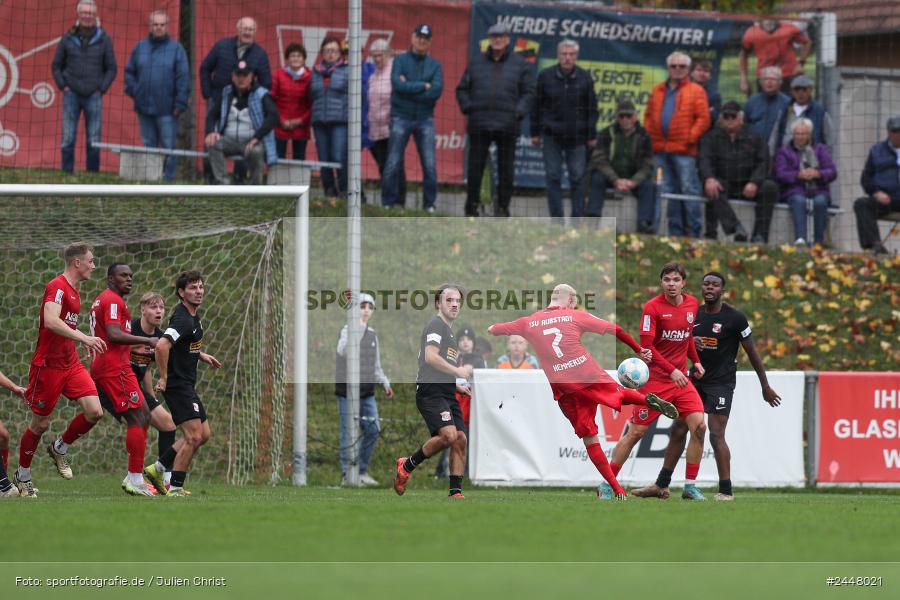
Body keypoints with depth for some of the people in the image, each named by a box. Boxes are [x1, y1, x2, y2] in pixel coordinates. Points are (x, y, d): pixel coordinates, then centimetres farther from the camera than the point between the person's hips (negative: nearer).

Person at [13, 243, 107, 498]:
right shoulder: (57, 287, -16)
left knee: (94, 411, -8)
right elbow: (51, 321, -32)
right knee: (40, 423, 2)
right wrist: (84, 338, -36)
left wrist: (85, 340, 19)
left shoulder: (73, 290, 13)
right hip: (48, 364, -8)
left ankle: (60, 449, 16)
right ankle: (22, 477, 20)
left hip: (71, 363, 8)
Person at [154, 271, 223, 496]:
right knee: (194, 437, -14)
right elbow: (162, 346, -34)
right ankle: (175, 489, -7)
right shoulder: (183, 319, -20)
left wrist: (201, 355, 16)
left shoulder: (193, 315, 12)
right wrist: (164, 378, -26)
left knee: (203, 435, 13)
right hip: (178, 384, -10)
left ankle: (158, 469, 20)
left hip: (187, 386, 10)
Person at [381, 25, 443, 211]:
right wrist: (423, 86, -9)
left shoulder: (434, 65, 8)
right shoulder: (400, 61, 5)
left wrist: (409, 88, -10)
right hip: (401, 118, -1)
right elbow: (397, 84, -12)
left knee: (430, 165, -3)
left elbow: (437, 91, -7)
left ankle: (429, 204, 4)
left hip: (425, 119, 1)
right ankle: (388, 204, 4)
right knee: (393, 164, -3)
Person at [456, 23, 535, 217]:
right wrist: (467, 107, -1)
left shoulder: (520, 64, 8)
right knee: (475, 167, 1)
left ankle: (502, 207, 8)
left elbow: (529, 92, 6)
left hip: (507, 126, -1)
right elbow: (462, 89, 15)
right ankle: (471, 208, 6)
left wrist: (518, 112, -9)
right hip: (479, 125, 1)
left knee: (506, 168, 1)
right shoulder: (476, 62, 13)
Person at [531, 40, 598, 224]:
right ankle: (556, 220, 4)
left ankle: (577, 219, 6)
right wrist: (535, 132, 4)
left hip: (577, 137, 0)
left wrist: (592, 135, 2)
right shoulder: (545, 76, 1)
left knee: (577, 179, 1)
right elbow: (537, 106, 5)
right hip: (552, 136, 0)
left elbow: (592, 109, 5)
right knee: (553, 177, 0)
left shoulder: (584, 78, 1)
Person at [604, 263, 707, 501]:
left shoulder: (692, 304, 6)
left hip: (681, 378, 5)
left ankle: (690, 487, 0)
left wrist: (695, 361, 11)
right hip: (655, 379, -5)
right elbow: (646, 346, -15)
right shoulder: (652, 307, -12)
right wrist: (672, 370, -22)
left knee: (699, 427, -10)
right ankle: (606, 485, 10)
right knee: (636, 432, -3)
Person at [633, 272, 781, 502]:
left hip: (722, 383, -6)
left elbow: (752, 352, -5)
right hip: (697, 379, 6)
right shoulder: (694, 315, 6)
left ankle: (726, 491, -8)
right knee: (678, 430, 6)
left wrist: (766, 387, -3)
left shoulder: (734, 317, -10)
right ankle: (661, 486, 12)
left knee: (716, 435, -14)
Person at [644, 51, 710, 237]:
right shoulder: (658, 91, 17)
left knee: (688, 189, -6)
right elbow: (648, 116, 19)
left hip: (684, 151, -5)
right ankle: (675, 231, 15)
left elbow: (703, 119, -5)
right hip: (660, 150, 5)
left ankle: (693, 232, -3)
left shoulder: (696, 91, 1)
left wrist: (690, 138, -12)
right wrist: (649, 136, 5)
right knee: (667, 192, 8)